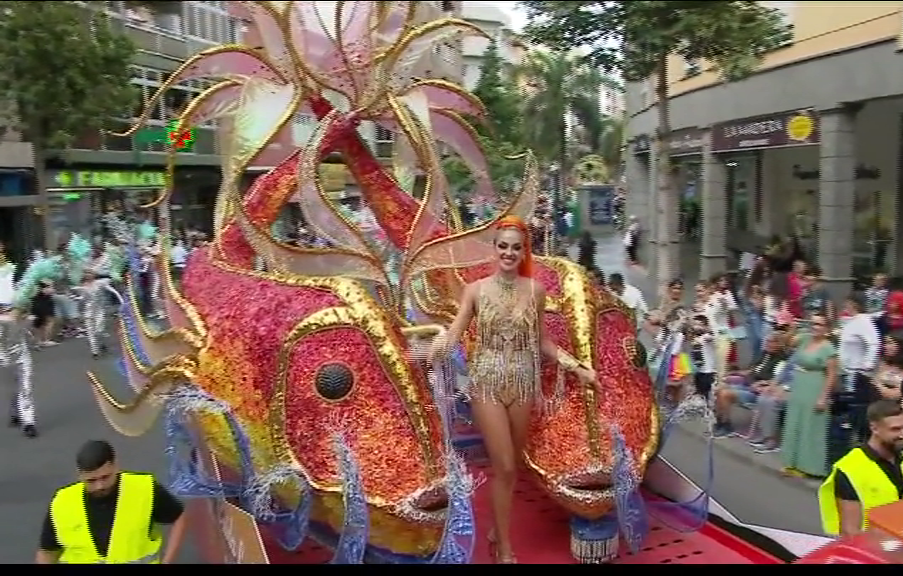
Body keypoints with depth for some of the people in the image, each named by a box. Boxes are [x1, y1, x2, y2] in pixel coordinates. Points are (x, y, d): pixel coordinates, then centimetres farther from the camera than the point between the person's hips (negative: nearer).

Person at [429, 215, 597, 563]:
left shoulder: (535, 290, 2)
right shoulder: (475, 290, -3)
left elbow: (542, 342, 9)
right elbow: (453, 335, -8)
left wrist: (576, 368, 4)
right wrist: (435, 347, -30)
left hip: (522, 383, 2)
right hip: (487, 382, -2)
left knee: (511, 464, 12)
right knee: (503, 466, -3)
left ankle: (497, 529, 33)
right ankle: (505, 548, 10)